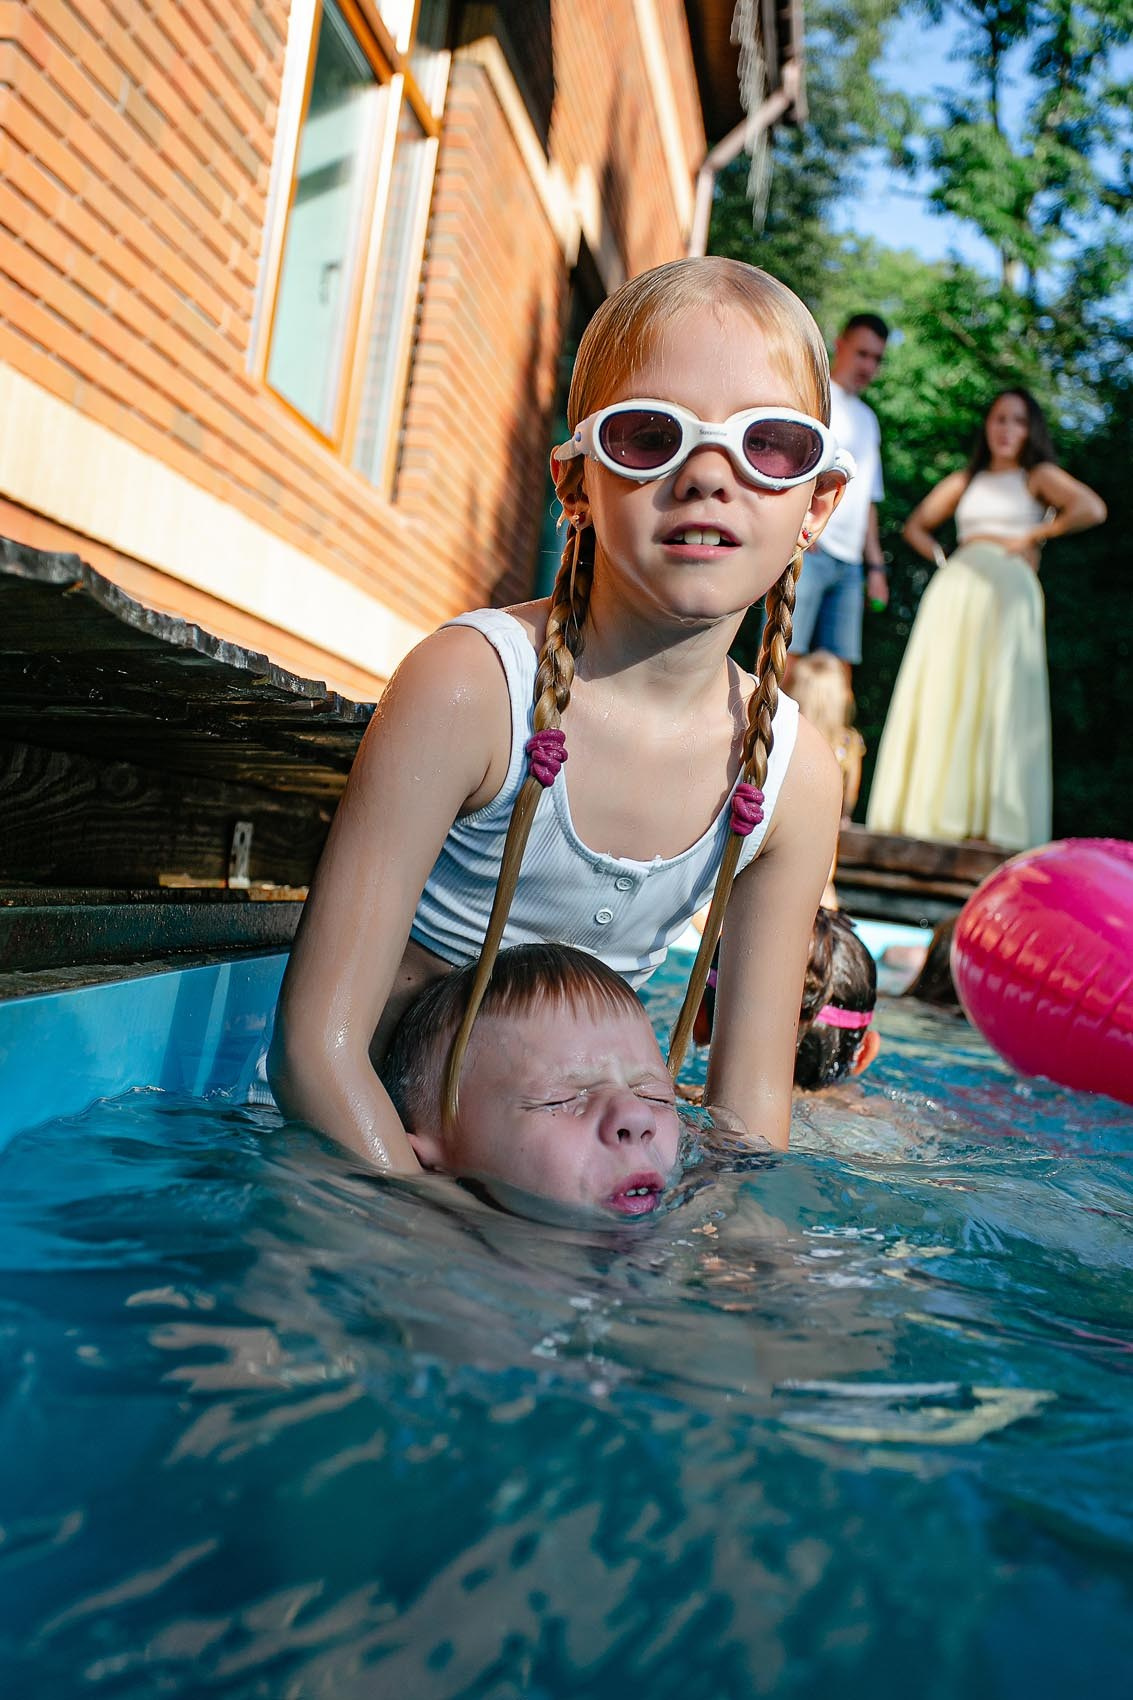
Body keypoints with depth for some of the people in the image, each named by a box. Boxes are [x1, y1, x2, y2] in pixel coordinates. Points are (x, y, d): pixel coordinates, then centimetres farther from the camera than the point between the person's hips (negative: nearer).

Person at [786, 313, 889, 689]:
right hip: (805, 549, -7)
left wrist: (876, 564, 22)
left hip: (849, 561, 7)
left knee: (841, 669, 1)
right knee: (786, 662, -15)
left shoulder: (867, 419, 28)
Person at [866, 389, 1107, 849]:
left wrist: (1032, 535, 1)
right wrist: (943, 560, 12)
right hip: (953, 591, 3)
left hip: (1006, 591, -3)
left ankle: (991, 821, -10)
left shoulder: (1038, 476, 12)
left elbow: (1092, 509, -4)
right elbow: (916, 526, 28)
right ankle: (931, 812, -2)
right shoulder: (964, 481, 23)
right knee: (940, 697, -3)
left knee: (995, 700, -8)